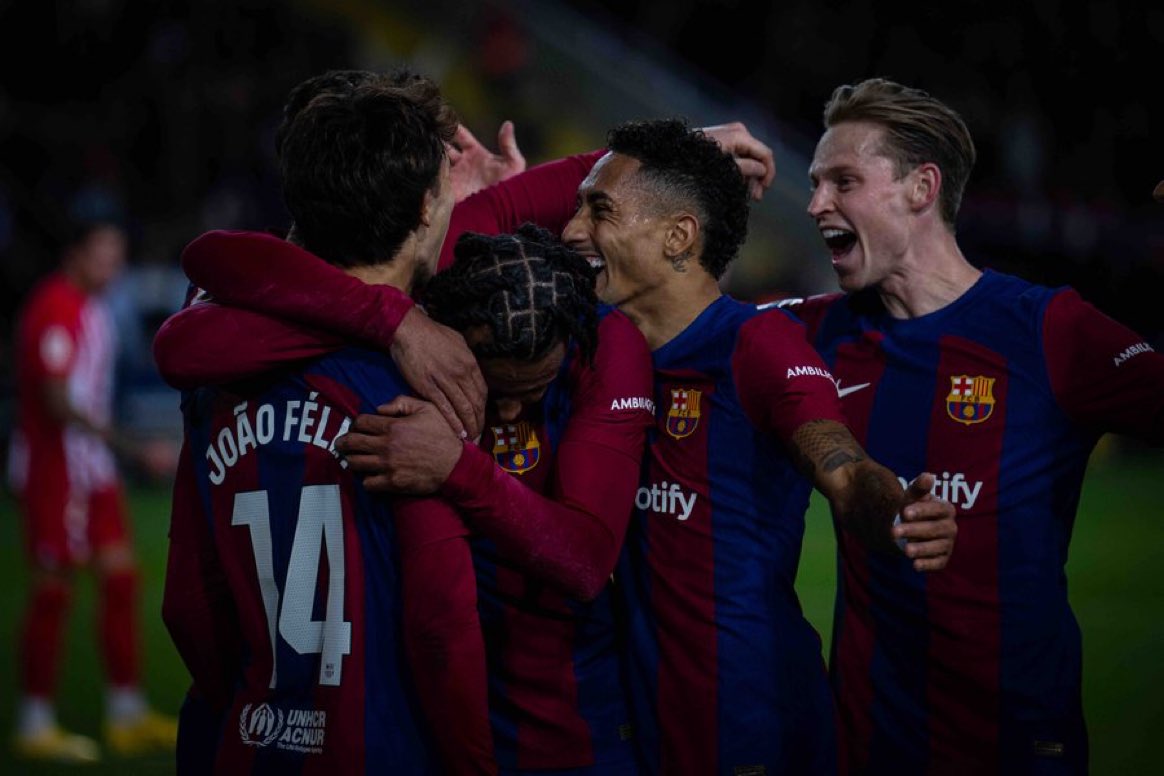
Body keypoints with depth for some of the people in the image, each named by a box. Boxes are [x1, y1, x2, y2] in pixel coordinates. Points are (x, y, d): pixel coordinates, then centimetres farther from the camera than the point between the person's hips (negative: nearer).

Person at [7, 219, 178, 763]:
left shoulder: (92, 310, 14)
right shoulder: (54, 310, -16)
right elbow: (58, 403, -23)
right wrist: (131, 449, -24)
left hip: (94, 468, 9)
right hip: (53, 468, -9)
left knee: (120, 578, 8)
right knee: (53, 591, -3)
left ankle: (126, 717, 14)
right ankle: (35, 724, 5)